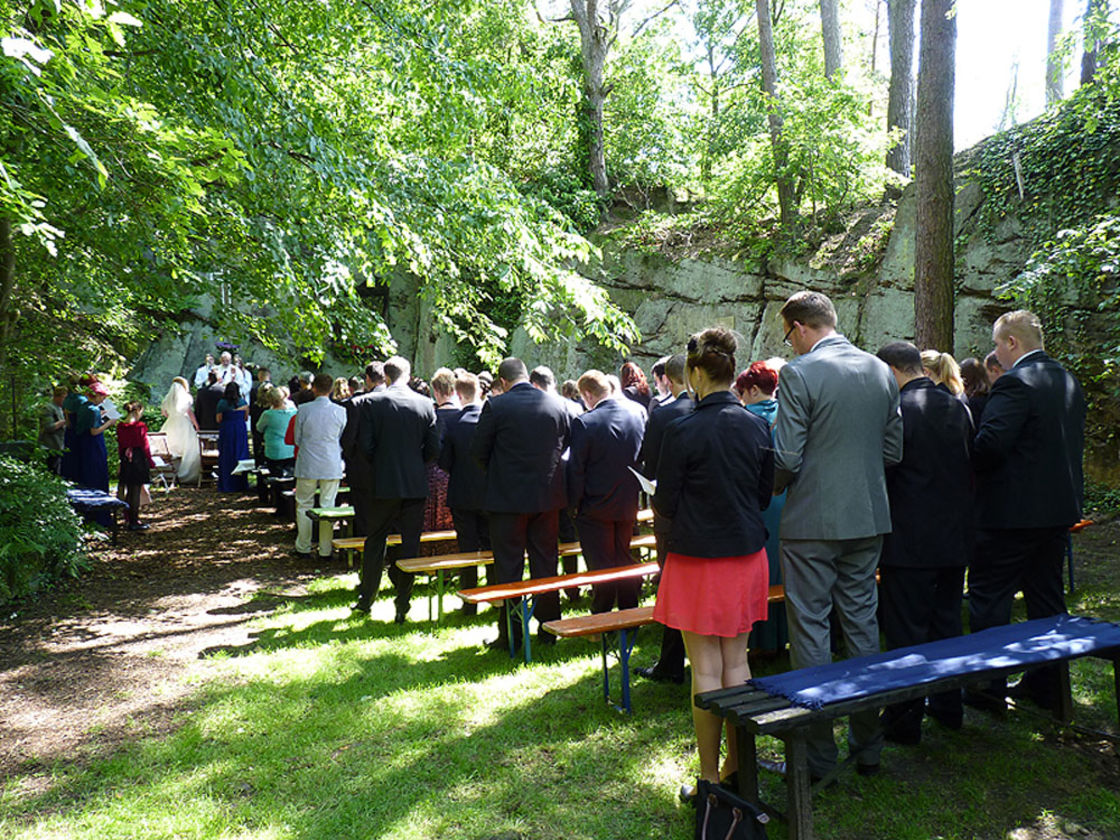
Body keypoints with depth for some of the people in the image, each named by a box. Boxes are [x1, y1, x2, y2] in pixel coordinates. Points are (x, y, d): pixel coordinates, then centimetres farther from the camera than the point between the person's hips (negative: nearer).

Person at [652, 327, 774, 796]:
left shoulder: (683, 432, -15)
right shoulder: (757, 427, 0)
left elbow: (664, 504, -9)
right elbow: (765, 494, 9)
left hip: (698, 559, -5)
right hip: (747, 555, 5)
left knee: (705, 668, 3)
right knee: (736, 661, 14)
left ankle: (710, 779, 13)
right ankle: (736, 767, 24)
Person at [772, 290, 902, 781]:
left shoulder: (799, 374, -13)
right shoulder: (881, 372, 7)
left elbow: (786, 457, -16)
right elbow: (893, 450, 10)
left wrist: (776, 485, 4)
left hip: (812, 521, -6)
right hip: (869, 518, 7)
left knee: (810, 630, 3)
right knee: (862, 623, 15)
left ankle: (818, 754, 12)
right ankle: (867, 747, 26)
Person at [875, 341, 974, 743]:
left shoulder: (895, 410, -16)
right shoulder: (958, 407, 7)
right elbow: (970, 468, 15)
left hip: (910, 540, -7)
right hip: (955, 537, 7)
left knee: (906, 633, 1)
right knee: (947, 624, 19)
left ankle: (905, 720, 10)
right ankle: (948, 706, 30)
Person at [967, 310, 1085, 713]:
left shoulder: (1014, 383, -18)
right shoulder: (1070, 381, 11)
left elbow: (990, 443, -25)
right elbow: (1074, 442, 17)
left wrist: (973, 470, -6)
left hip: (1013, 510, -9)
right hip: (1059, 506, 9)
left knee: (989, 597, 2)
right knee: (1047, 596, 16)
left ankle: (989, 687, 9)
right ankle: (1047, 684, 26)